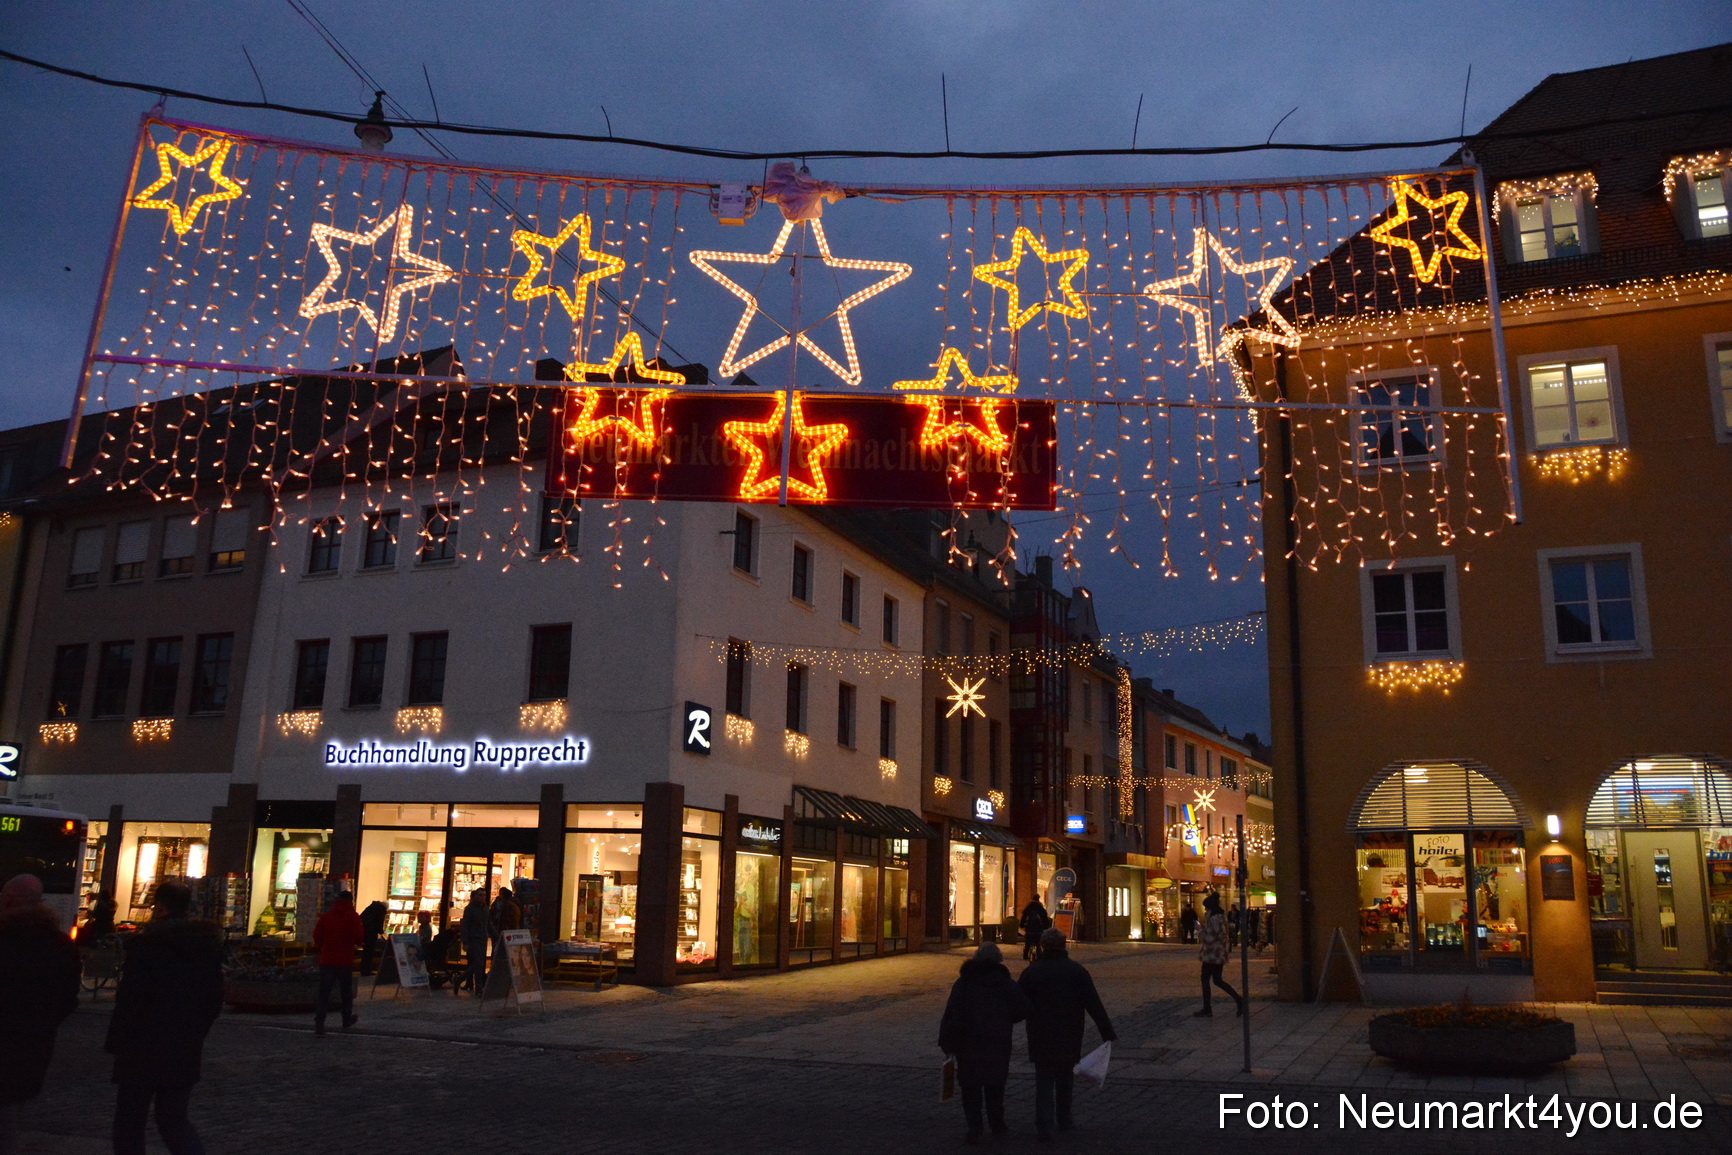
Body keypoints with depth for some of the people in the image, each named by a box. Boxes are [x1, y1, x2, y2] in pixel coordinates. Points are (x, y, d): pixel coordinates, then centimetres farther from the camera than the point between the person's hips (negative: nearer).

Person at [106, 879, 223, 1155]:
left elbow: (129, 1000, -14)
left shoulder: (145, 942, -13)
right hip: (186, 1051, 5)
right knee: (174, 1119, 15)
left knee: (130, 1122, 10)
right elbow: (214, 1000, 8)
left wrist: (116, 1043, -3)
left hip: (144, 1049, -5)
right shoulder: (208, 942, 4)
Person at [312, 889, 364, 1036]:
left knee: (324, 992, 1)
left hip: (327, 959, 2)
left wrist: (322, 949, 15)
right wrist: (357, 942, 10)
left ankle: (319, 1023, -11)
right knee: (346, 991, 14)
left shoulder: (326, 916, 3)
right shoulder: (353, 917, -6)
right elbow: (359, 937, -13)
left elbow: (316, 936, 0)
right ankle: (347, 1020, 25)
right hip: (345, 960, -2)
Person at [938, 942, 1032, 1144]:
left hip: (968, 1043, -1)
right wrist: (1005, 1020, 10)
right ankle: (997, 1124, 23)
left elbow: (951, 1012, -10)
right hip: (997, 1042, 1)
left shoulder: (963, 982, -3)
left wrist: (946, 1042, -6)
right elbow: (1023, 1008, -7)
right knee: (995, 1084, 17)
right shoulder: (1004, 982, -1)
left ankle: (974, 1129, 4)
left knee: (971, 1085, 6)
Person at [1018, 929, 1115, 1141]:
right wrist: (1108, 1033, -1)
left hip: (1041, 1038, -1)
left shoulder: (1030, 972, -5)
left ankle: (1044, 1126, -5)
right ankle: (1064, 1120, 26)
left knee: (1044, 1080, 3)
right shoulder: (1077, 971, -4)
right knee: (1065, 1080, 18)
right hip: (1069, 1039, 1)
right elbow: (1094, 1005, -6)